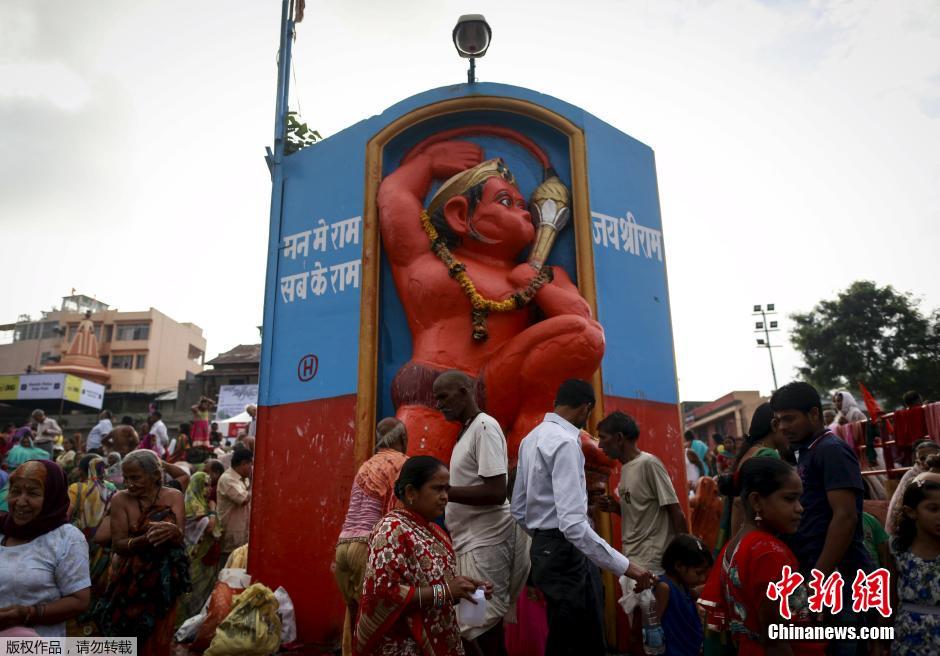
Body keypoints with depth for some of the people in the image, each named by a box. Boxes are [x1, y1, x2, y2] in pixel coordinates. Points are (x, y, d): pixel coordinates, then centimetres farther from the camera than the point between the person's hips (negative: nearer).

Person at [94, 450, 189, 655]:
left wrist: (172, 531, -35)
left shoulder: (173, 497, -5)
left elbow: (179, 538, -12)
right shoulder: (120, 499, -8)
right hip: (131, 581, -1)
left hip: (164, 582, 1)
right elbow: (118, 545, -12)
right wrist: (145, 539, -31)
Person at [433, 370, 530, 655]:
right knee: (487, 624, 14)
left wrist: (441, 490, -20)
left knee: (478, 631, -4)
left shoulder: (484, 427, -13)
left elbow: (496, 492, -22)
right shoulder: (469, 430, 15)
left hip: (485, 542, -9)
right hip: (473, 540, 9)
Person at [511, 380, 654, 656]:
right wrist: (624, 565, -23)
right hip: (565, 552, -10)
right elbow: (574, 523, -27)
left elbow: (518, 509, 14)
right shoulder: (565, 442, -20)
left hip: (543, 547, 10)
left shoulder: (532, 438, 10)